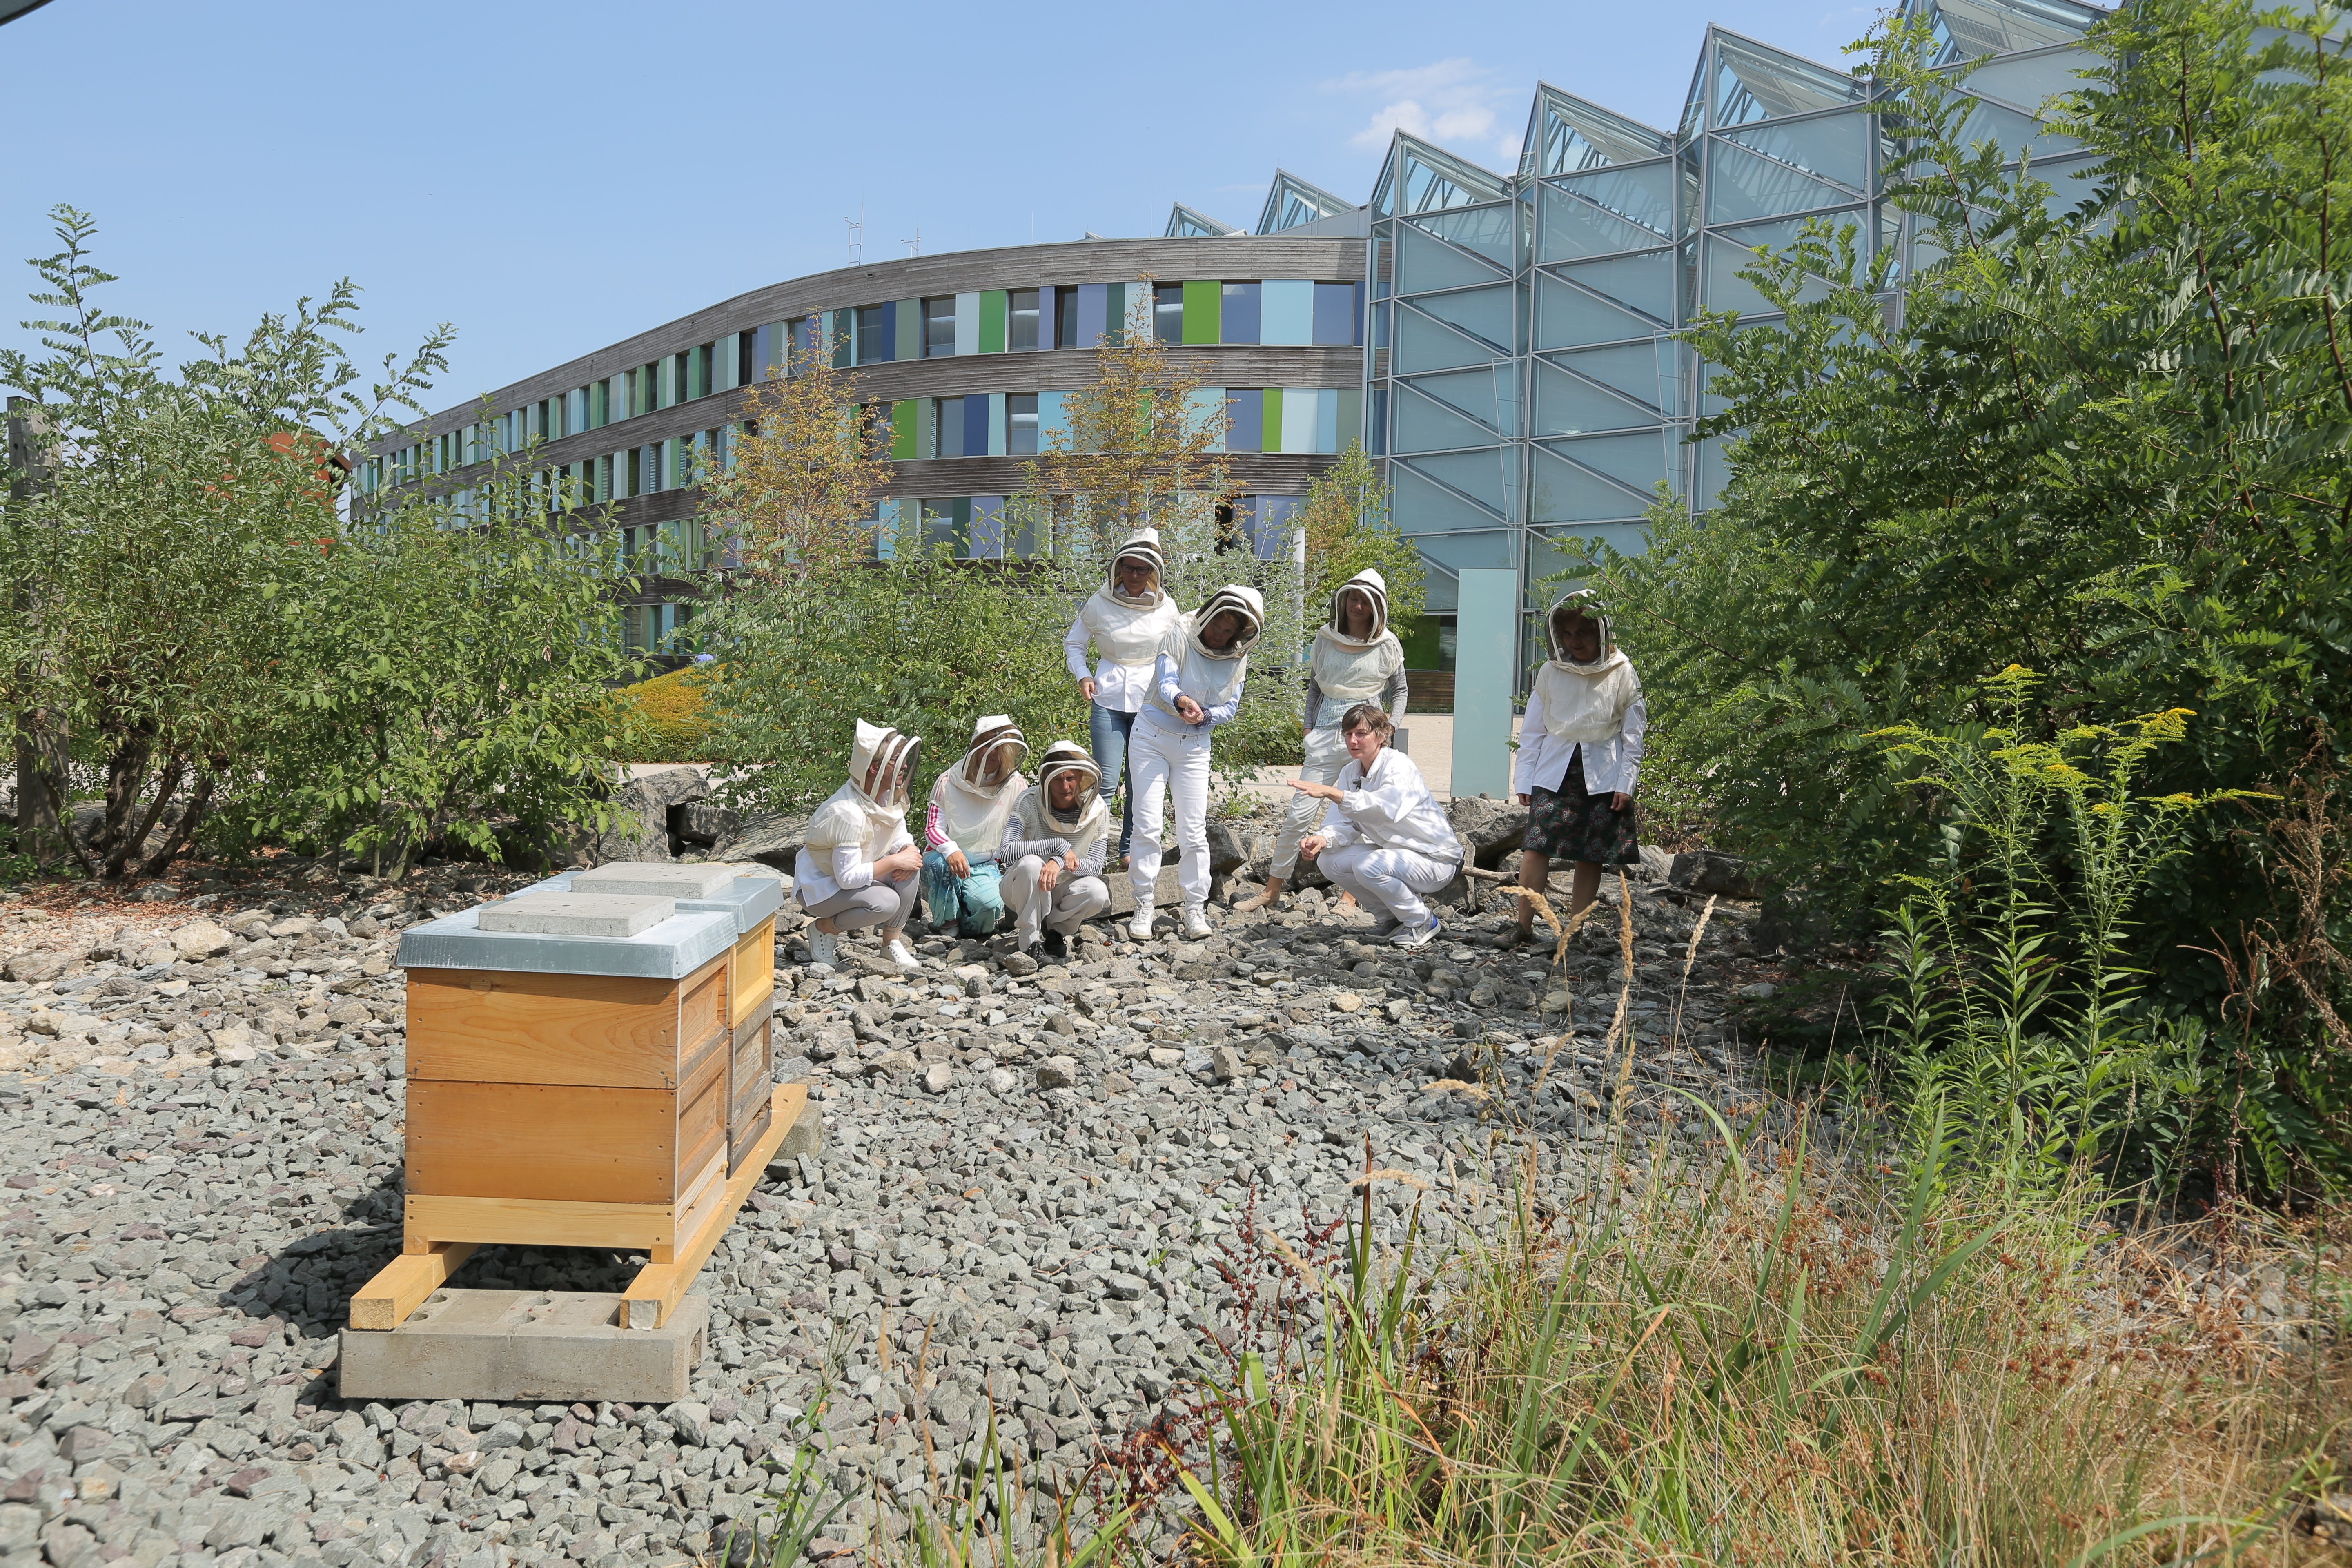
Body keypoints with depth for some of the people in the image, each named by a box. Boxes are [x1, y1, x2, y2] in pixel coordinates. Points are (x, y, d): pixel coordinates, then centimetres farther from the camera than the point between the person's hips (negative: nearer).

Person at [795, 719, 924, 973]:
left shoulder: (889, 796, -7)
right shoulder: (848, 813, -32)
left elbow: (902, 840, 2)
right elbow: (848, 877, -33)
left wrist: (910, 854, -21)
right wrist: (894, 861, -29)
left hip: (851, 874, 8)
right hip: (819, 886, -8)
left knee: (910, 867, -15)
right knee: (887, 903, -30)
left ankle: (892, 943, -5)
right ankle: (825, 928, -4)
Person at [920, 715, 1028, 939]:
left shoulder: (1017, 787, -2)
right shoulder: (948, 782, -4)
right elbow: (932, 828, -7)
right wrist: (951, 850, -29)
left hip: (985, 868, 0)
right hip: (946, 860, 0)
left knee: (990, 904, -33)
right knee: (938, 863, -37)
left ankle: (967, 925, 5)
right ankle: (947, 926, -10)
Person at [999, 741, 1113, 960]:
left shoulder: (1096, 810, -11)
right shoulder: (1030, 802, -19)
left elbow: (1096, 867, -14)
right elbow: (1006, 852, -32)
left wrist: (1060, 863, -33)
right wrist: (1060, 846, -32)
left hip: (1063, 889, 2)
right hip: (1023, 889, -2)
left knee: (1098, 893, -30)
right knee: (1031, 863, -36)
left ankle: (1056, 929, 1)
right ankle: (1028, 940, -16)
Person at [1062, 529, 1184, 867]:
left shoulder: (1166, 608, 3)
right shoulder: (1100, 603, -2)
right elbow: (1073, 643, 11)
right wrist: (1082, 676, -5)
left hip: (1150, 702, 2)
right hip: (1108, 699, -2)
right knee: (1107, 781, -9)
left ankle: (1129, 848, 21)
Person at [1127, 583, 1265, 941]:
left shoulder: (1238, 660, 0)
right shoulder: (1181, 639, -10)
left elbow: (1231, 709, 1)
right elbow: (1166, 683, -21)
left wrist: (1205, 715, -20)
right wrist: (1181, 701, -43)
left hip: (1194, 748, 3)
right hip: (1151, 738, -2)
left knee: (1193, 832, 0)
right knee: (1147, 827, -5)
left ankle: (1195, 908, 9)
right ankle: (1143, 907, 2)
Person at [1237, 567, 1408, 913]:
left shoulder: (1387, 645, 1)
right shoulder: (1325, 638, 5)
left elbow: (1399, 691, 12)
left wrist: (1390, 728, -1)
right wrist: (1309, 729, 7)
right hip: (1327, 735, 1)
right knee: (1299, 813, -2)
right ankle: (1273, 888, 7)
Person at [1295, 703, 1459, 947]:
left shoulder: (1399, 765, -22)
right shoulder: (1350, 772, 2)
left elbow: (1386, 808, -42)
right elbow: (1344, 823, -4)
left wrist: (1330, 792, -51)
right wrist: (1322, 839, -28)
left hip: (1436, 860, -8)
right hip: (1393, 852, 8)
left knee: (1367, 865, -31)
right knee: (1328, 861, -9)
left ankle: (1422, 922, -6)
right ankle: (1395, 916, 9)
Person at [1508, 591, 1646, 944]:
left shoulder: (1622, 673, 1)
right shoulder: (1550, 673, 5)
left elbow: (1633, 735, 3)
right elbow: (1532, 730, 9)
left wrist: (1626, 783, -3)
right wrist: (1524, 779, 4)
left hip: (1603, 777, 0)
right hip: (1555, 771, 1)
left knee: (1591, 856, 2)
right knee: (1538, 844, -12)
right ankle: (1524, 926, -9)